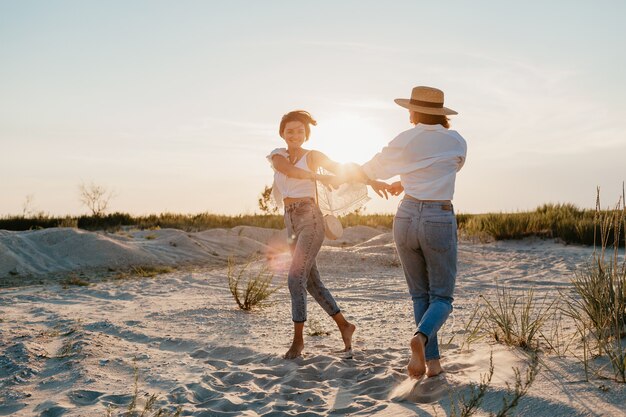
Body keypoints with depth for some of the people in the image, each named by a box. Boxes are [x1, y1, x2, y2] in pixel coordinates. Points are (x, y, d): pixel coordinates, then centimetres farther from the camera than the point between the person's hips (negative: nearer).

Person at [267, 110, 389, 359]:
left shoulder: (313, 156, 3)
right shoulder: (277, 156, 10)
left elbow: (344, 171, -1)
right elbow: (289, 170, -12)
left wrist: (372, 181, -16)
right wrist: (317, 176, -26)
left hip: (310, 219, -5)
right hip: (291, 222, 5)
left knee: (296, 278, -15)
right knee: (312, 282, 9)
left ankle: (298, 339, -4)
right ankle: (344, 326, 24)